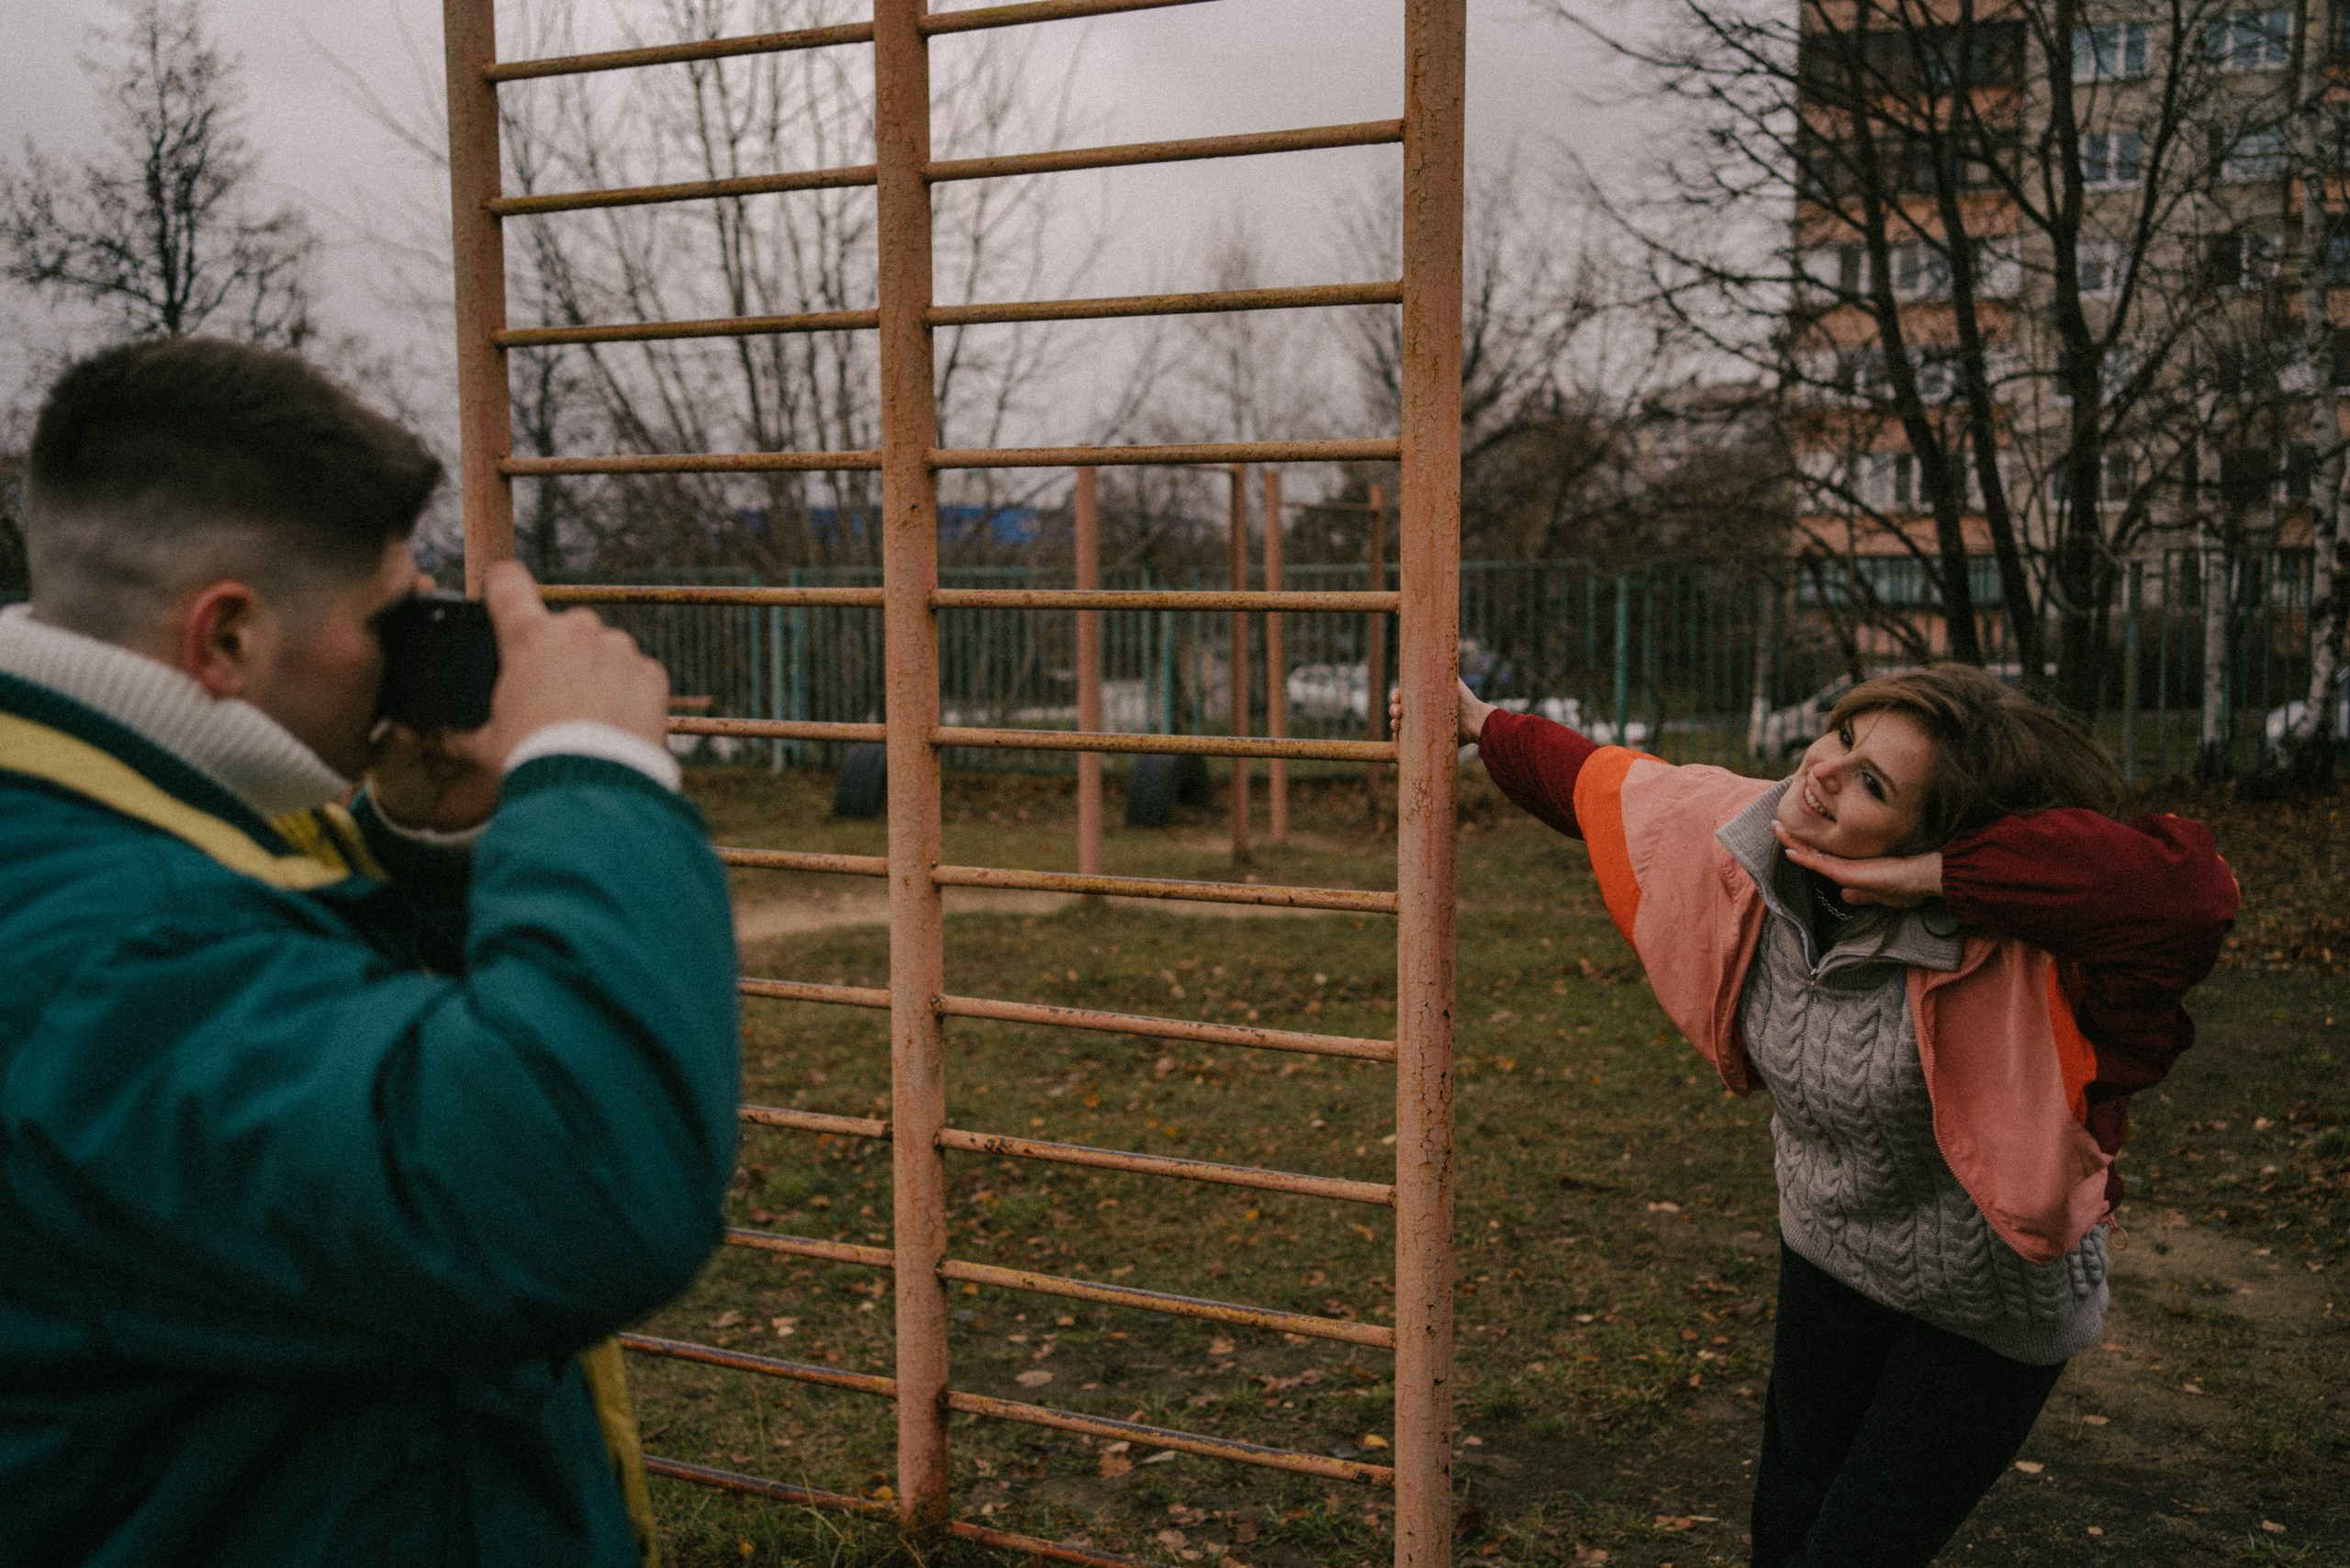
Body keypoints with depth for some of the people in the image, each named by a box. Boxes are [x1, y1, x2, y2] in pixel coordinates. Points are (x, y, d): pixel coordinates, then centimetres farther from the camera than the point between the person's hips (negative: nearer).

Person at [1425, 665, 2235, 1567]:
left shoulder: (2002, 954, -38)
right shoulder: (1745, 834, -21)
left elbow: (2189, 891, -55)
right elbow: (1604, 784, -1)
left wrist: (1935, 876, -51)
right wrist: (1485, 727, 13)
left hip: (1986, 1306, -5)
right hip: (1828, 1255, 5)